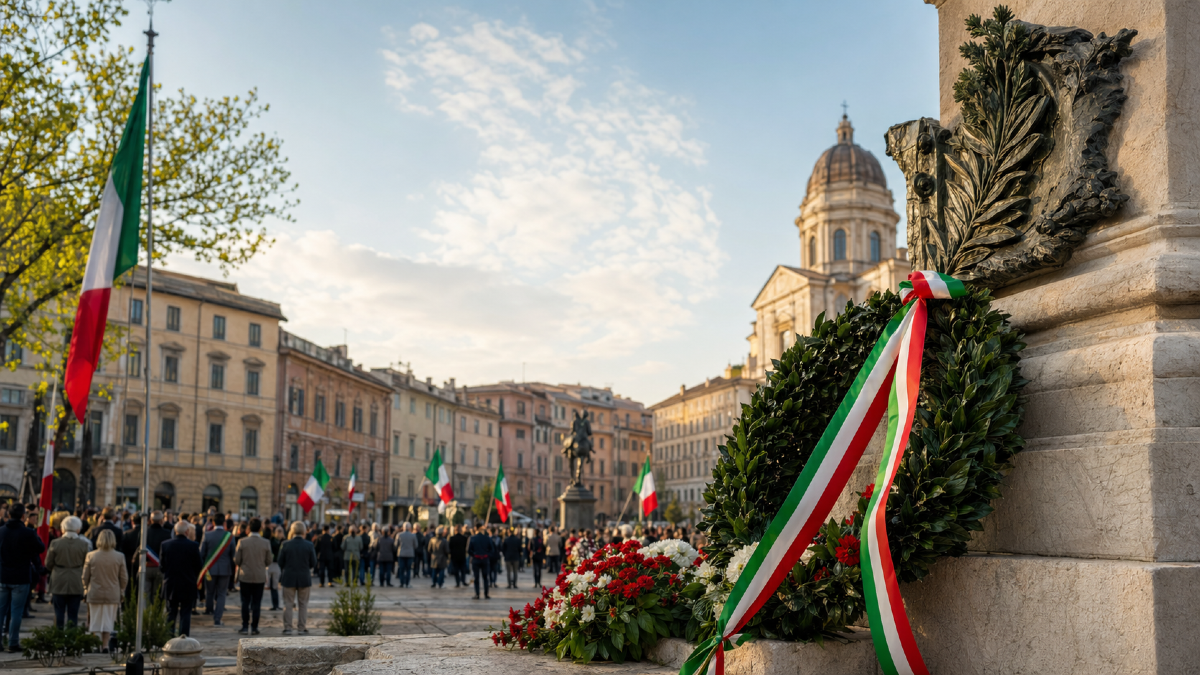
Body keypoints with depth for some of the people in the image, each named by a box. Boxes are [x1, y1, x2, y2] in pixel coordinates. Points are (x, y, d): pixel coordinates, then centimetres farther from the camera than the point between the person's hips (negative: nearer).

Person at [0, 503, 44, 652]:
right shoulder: (28, 533, -15)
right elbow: (41, 548, -3)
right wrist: (36, 536, 13)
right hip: (21, 578, -4)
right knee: (16, 611, 2)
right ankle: (13, 643, 4)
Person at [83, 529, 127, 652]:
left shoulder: (91, 556, -7)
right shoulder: (119, 557, -7)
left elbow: (85, 576, 1)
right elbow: (124, 578, -1)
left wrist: (86, 589, 18)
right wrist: (121, 591, 15)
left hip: (95, 594, 0)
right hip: (112, 594, 0)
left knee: (95, 620, 11)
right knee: (108, 620, 11)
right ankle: (105, 645, 9)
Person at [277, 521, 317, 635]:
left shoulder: (286, 544, -9)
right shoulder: (309, 545, -8)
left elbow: (281, 563, -3)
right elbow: (313, 563, -3)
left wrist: (281, 577, 15)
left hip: (289, 578, 0)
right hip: (304, 579, 0)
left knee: (288, 604, 9)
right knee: (303, 604, 10)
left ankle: (287, 628, 9)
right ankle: (302, 628, 10)